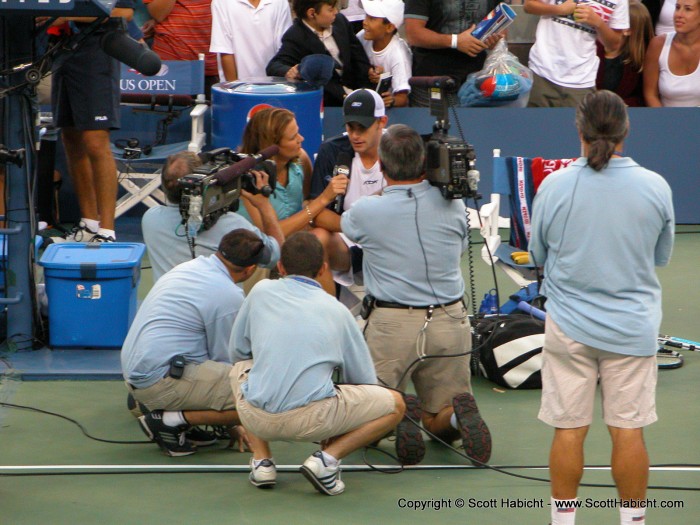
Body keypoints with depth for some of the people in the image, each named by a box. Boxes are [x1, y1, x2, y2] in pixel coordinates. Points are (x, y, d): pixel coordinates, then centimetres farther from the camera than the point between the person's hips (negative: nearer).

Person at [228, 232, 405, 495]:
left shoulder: (261, 291, 16)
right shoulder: (337, 310, 16)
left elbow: (236, 351, 25)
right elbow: (364, 381, 22)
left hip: (256, 418, 2)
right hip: (312, 420, -2)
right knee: (395, 404, 18)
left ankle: (261, 460, 19)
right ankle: (328, 457, -2)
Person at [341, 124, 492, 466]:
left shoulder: (367, 211, -8)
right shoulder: (453, 205, -1)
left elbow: (343, 224, 17)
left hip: (392, 324, -3)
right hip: (450, 323, 3)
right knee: (439, 422, 17)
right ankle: (459, 414, -18)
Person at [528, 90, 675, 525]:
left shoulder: (554, 186, -9)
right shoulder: (656, 187, -8)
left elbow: (538, 255, 5)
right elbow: (662, 256, 7)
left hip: (570, 324, 0)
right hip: (633, 326, 0)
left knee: (569, 430, 6)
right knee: (629, 431, 6)